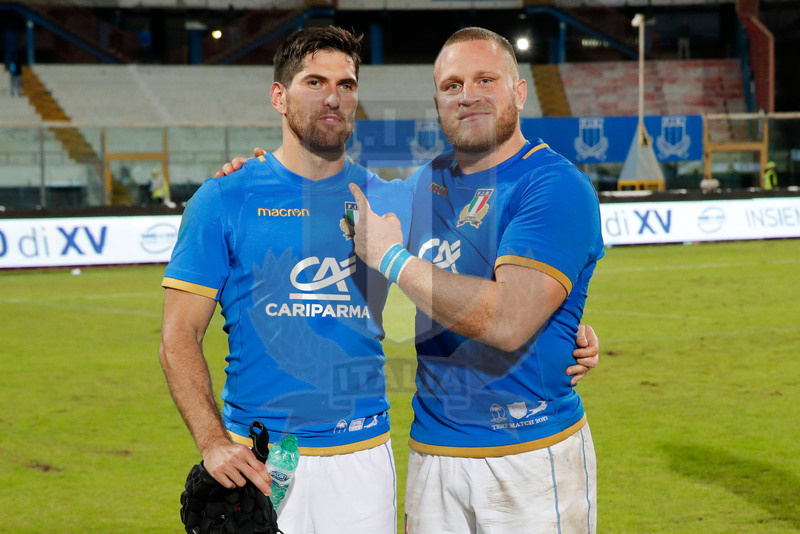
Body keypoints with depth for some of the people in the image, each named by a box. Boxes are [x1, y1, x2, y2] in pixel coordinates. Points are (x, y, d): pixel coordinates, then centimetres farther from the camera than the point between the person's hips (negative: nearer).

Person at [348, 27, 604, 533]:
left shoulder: (555, 185, -12)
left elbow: (508, 321, -24)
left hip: (530, 453, -6)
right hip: (431, 448, 6)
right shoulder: (426, 181, 10)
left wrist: (393, 258, -16)